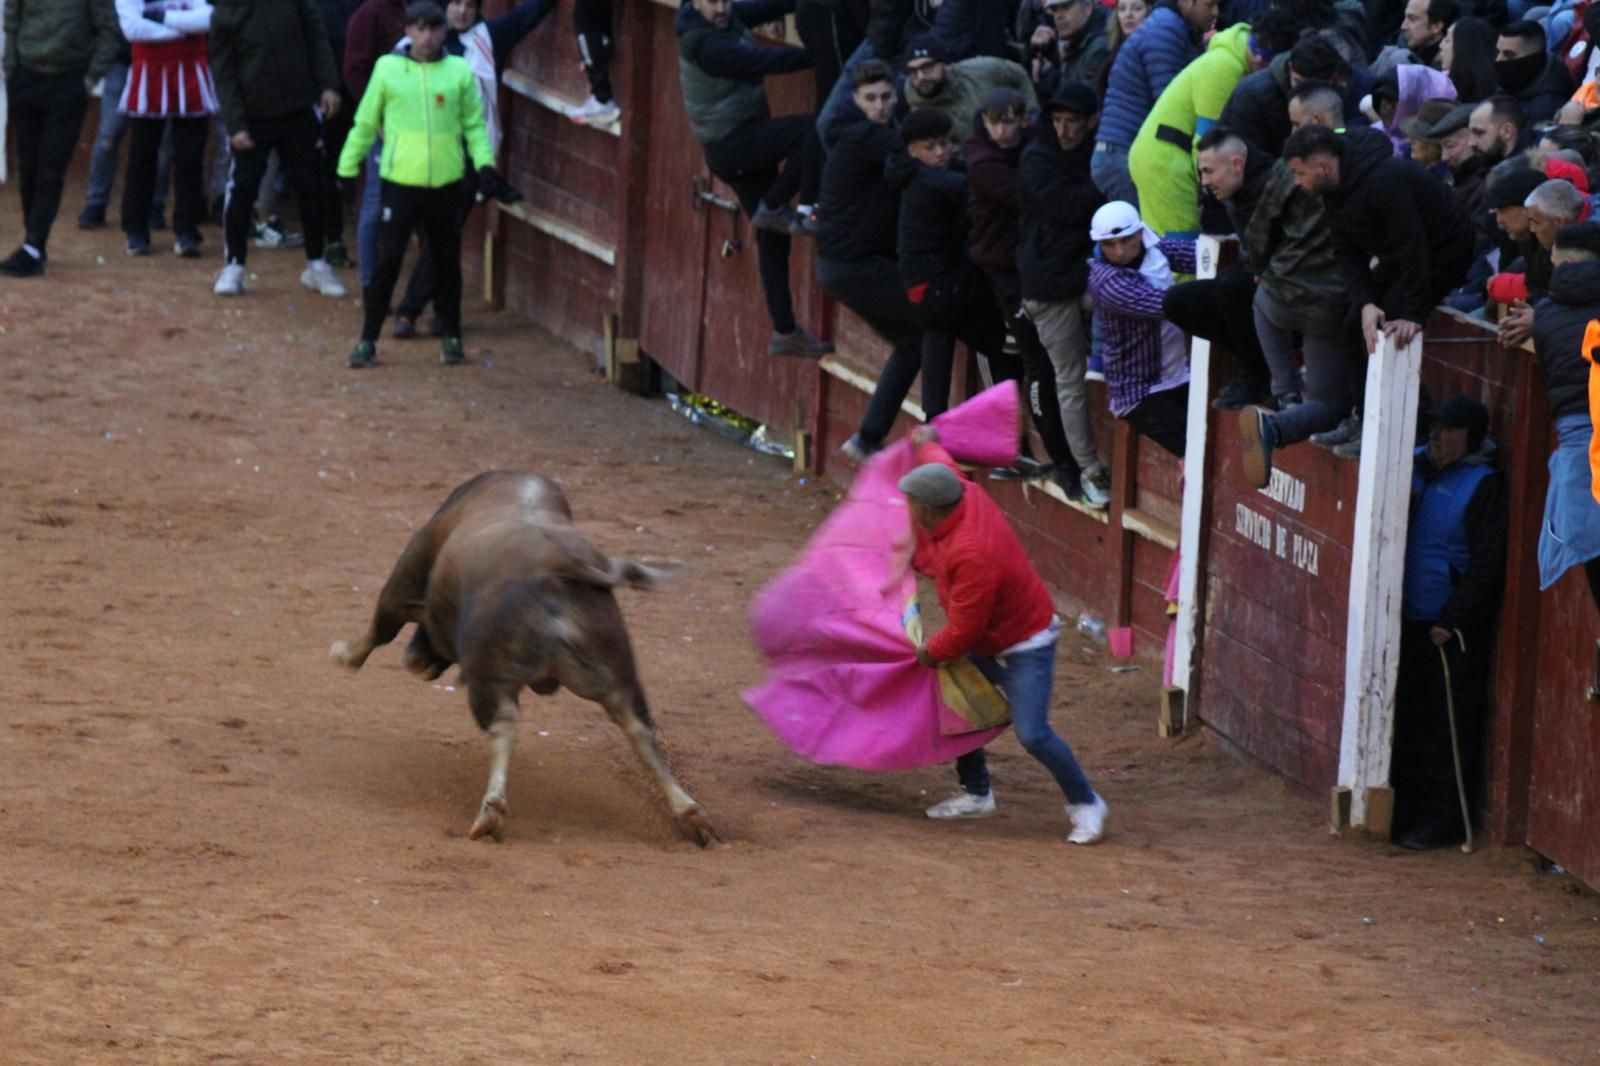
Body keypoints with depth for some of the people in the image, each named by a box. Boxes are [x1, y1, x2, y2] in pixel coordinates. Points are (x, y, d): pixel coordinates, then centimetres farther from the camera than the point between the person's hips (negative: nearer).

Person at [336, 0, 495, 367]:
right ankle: (367, 341, 4)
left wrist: (484, 162, -6)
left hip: (445, 183, 2)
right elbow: (365, 123, 7)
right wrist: (347, 168, 9)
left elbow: (474, 123, 8)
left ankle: (452, 338, 24)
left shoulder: (460, 72, 3)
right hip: (400, 182, -2)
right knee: (387, 260, -4)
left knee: (447, 261, 10)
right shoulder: (388, 69, 1)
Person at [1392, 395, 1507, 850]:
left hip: (1452, 630, -7)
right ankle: (1406, 810, 21)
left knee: (1449, 728, -3)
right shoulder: (1420, 467, 9)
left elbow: (1486, 563, -13)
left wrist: (1451, 621, -14)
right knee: (1409, 721, 12)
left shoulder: (1484, 485, -11)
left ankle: (1443, 821, 2)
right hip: (1411, 621, 7)